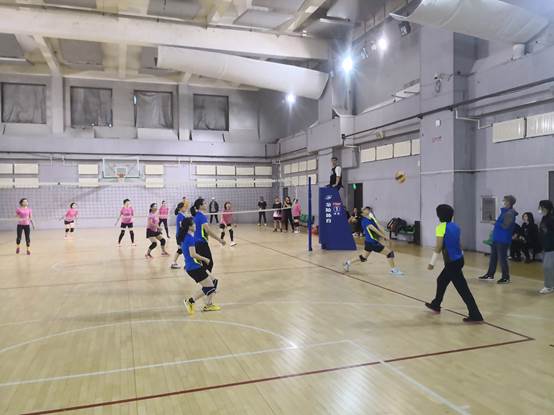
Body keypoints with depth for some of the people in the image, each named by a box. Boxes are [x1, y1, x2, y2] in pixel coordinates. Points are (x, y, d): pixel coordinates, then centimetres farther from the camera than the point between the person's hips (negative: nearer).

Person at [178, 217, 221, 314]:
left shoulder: (184, 237, 11)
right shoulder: (190, 238, -18)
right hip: (194, 267, -10)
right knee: (209, 287, -4)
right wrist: (205, 259, -13)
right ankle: (190, 301, -1)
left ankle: (209, 305, 19)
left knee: (213, 282, 16)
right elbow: (193, 254, -25)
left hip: (190, 267, 10)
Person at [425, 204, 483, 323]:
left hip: (452, 262, -9)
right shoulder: (455, 226, 9)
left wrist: (432, 263, -10)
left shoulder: (442, 227, -13)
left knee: (462, 289, -5)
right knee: (441, 280, 24)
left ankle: (475, 315, -3)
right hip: (458, 259, 9)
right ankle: (436, 304, 38)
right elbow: (457, 243, 13)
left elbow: (438, 247, -15)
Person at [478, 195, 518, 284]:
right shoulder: (505, 211, 14)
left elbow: (505, 226, -23)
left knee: (502, 258, -2)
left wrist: (496, 223, -10)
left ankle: (506, 278, 10)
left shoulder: (510, 213, -17)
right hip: (497, 238, 10)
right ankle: (490, 275, 24)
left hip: (503, 240, -10)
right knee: (493, 257, 15)